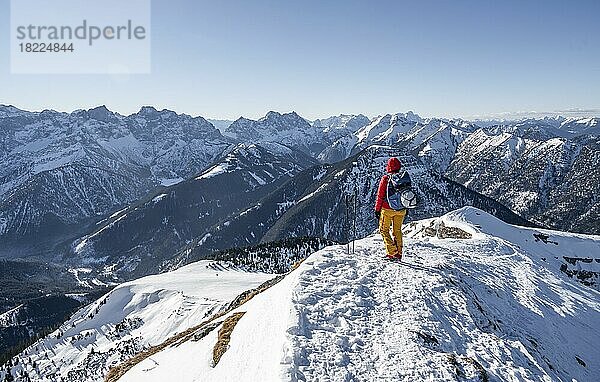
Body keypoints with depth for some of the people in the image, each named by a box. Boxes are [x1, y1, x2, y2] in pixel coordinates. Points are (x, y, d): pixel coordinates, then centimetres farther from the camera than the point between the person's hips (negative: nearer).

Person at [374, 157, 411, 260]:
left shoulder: (385, 179, -14)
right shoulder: (405, 178, -3)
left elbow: (380, 196, -9)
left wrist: (377, 209, 1)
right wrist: (407, 208, 18)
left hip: (387, 209, -4)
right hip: (401, 210, 4)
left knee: (384, 229, 9)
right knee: (397, 230, 18)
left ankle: (392, 253, -1)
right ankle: (399, 253, 18)